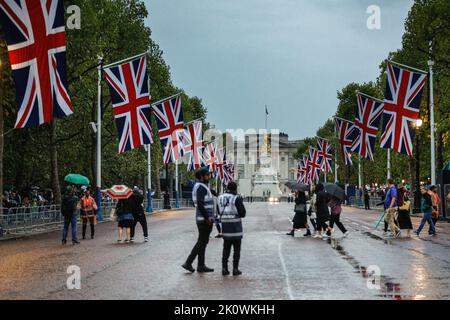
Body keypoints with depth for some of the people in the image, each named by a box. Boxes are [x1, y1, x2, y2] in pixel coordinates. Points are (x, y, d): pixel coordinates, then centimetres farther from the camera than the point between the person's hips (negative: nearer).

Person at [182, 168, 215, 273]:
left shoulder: (201, 186, 17)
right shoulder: (201, 187, -15)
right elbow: (200, 204, -24)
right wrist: (207, 217, -22)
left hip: (203, 219, 10)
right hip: (205, 220, -10)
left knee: (202, 242, 11)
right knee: (202, 242, -6)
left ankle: (201, 266, 15)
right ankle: (188, 263, -5)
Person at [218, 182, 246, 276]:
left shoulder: (221, 198, 5)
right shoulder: (236, 199, -13)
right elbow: (243, 213, -11)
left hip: (225, 227, 5)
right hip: (236, 227, -5)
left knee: (226, 248, 13)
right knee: (237, 249, 5)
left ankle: (224, 268, 8)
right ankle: (235, 269, 4)